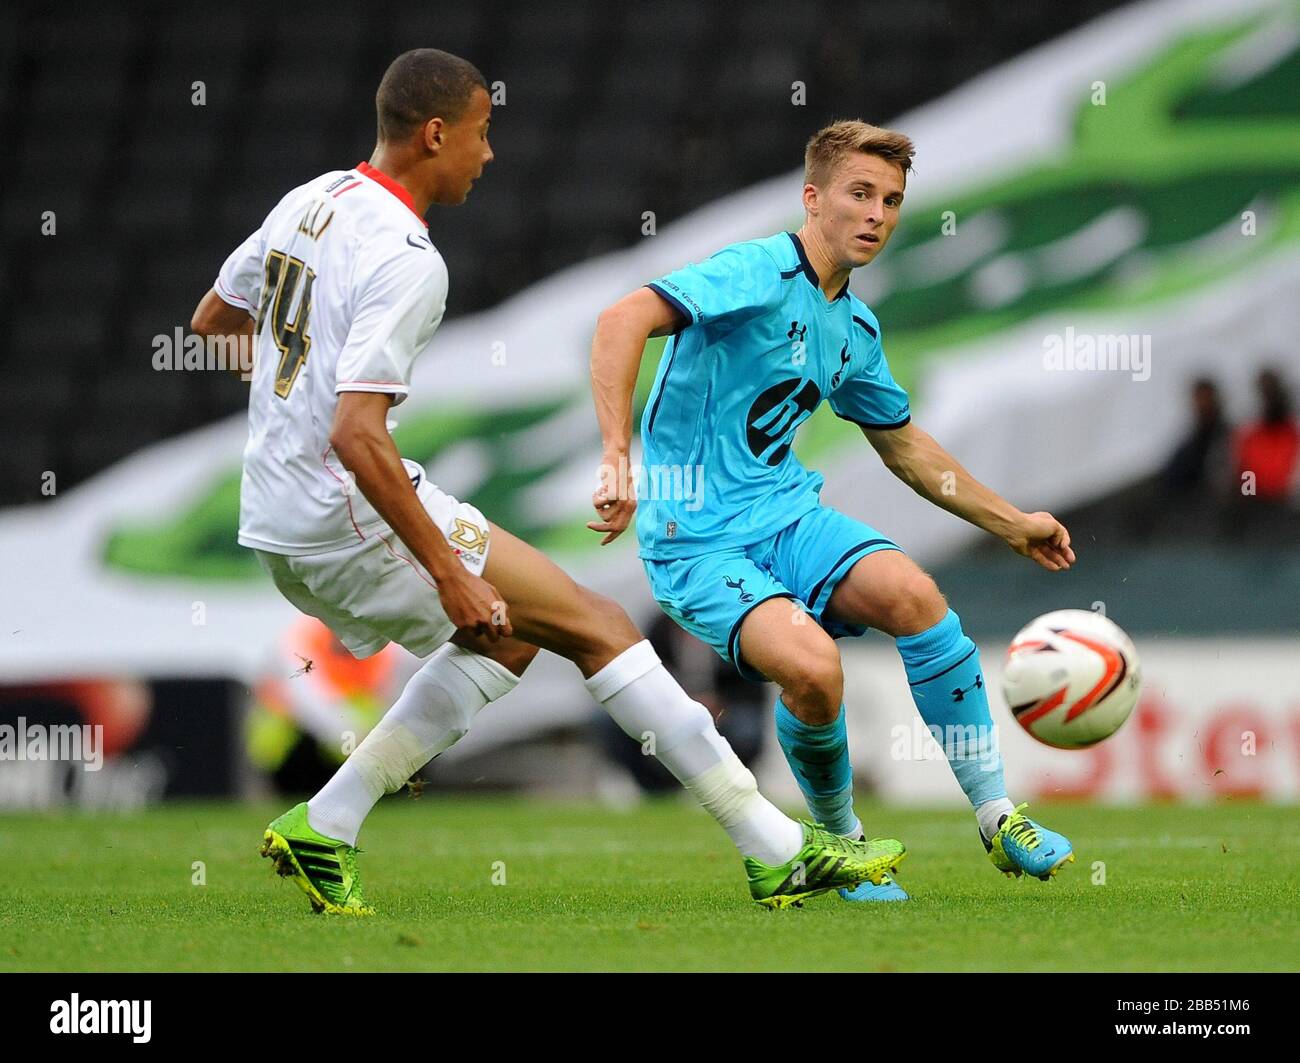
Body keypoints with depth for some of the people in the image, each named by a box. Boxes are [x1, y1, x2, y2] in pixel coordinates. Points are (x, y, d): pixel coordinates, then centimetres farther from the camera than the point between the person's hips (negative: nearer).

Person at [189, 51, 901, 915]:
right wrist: (448, 572, -24)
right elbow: (355, 434, -26)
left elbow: (211, 317, 24)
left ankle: (322, 829, 17)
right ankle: (778, 850, -5)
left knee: (506, 636, 23)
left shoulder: (307, 204, 9)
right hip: (354, 519, -9)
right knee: (595, 624, -4)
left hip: (279, 526, 9)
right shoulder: (405, 262, -19)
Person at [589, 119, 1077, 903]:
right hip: (697, 538, -6)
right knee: (812, 668, -30)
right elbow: (624, 322, -28)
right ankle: (841, 840, 0)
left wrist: (1011, 523, 31)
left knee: (910, 592, -24)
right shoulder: (759, 273, -13)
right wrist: (618, 458, -38)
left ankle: (997, 816, -12)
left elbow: (905, 445, 29)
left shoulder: (856, 327, 12)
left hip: (786, 513, 6)